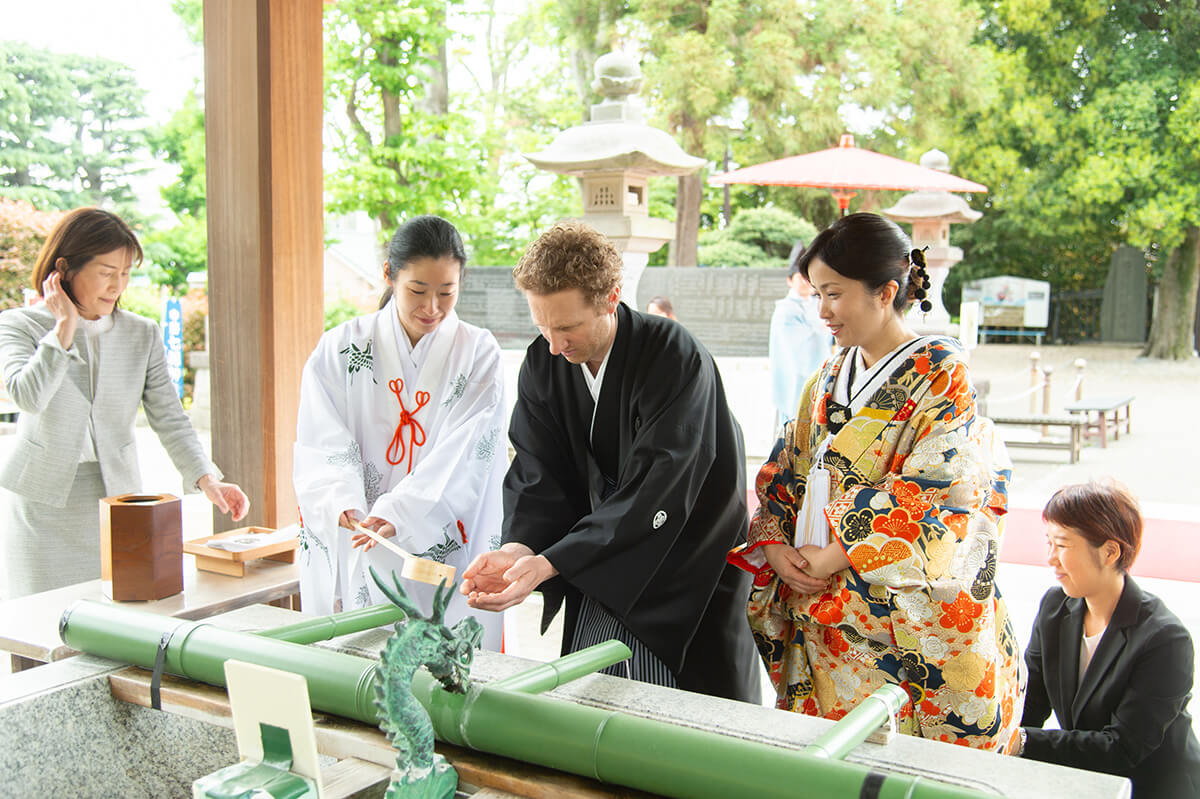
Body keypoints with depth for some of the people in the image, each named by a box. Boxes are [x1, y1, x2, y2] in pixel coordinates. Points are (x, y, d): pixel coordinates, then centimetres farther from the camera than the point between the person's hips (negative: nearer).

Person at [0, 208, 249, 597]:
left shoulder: (143, 335, 4)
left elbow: (169, 419, -1)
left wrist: (206, 478, -15)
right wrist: (65, 327, -15)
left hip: (118, 497, 2)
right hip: (45, 506, -2)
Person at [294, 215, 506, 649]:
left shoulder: (479, 353, 1)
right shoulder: (340, 349, 4)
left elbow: (461, 455, -10)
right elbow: (324, 446, -4)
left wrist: (397, 513, -23)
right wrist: (342, 504, -24)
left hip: (443, 553, -1)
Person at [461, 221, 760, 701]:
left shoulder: (677, 360, -24)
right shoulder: (542, 364, -4)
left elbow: (655, 488, -29)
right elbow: (537, 474, -6)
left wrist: (550, 562, -34)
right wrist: (519, 546, -27)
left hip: (687, 576, -5)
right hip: (598, 571, 5)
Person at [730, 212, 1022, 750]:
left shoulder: (940, 373, -7)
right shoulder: (828, 379, 13)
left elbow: (931, 495, -17)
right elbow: (783, 476, 13)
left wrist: (837, 556, -17)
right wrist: (773, 546, -5)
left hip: (906, 625, -6)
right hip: (822, 620, 6)